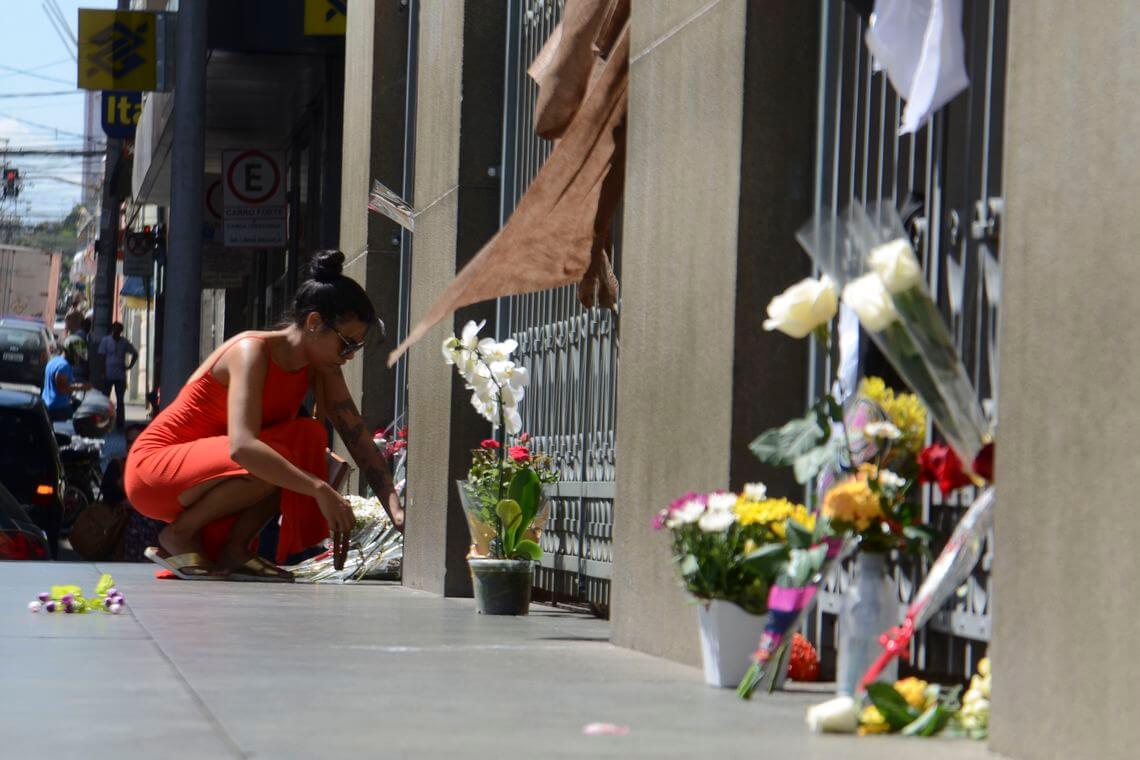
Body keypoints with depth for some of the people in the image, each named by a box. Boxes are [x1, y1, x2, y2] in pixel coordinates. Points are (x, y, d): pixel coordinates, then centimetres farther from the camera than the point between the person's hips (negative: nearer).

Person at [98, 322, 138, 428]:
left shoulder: (124, 342, 3)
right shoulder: (106, 340, 0)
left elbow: (135, 354, 15)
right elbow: (102, 357, -1)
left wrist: (129, 366, 3)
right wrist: (103, 373, -7)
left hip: (120, 376, 1)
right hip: (108, 375, -1)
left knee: (120, 400, 4)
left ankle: (120, 423, 9)